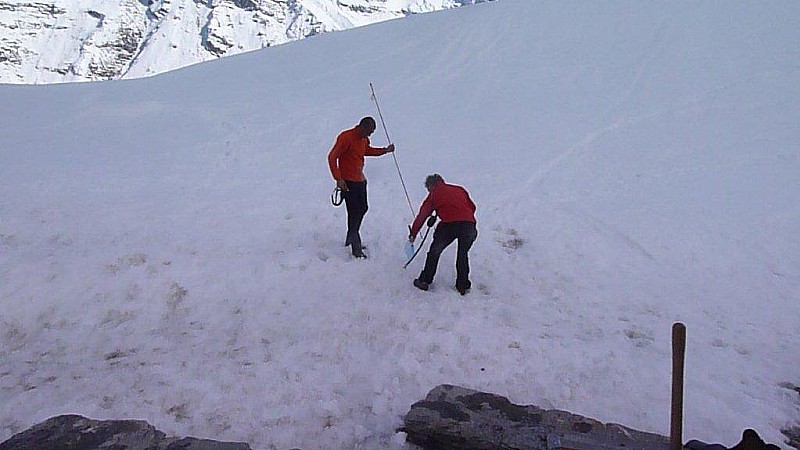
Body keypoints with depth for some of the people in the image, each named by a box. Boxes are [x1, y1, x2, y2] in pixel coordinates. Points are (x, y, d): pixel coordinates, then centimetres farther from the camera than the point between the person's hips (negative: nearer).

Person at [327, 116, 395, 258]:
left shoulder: (364, 139, 7)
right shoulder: (345, 138, -18)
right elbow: (332, 157, -18)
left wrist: (385, 150, 17)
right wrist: (338, 179, -23)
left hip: (360, 180, 9)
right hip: (348, 182, -9)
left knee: (363, 208, 14)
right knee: (354, 212, -7)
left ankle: (351, 239, 31)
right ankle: (356, 248, 0)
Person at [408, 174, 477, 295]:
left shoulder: (434, 194, 16)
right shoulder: (459, 189, 25)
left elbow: (422, 214, 18)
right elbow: (472, 207, 23)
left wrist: (413, 233, 25)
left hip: (449, 225, -3)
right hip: (469, 224, 4)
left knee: (434, 252, 16)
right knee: (463, 254, 22)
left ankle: (425, 281, 22)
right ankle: (463, 286, 24)